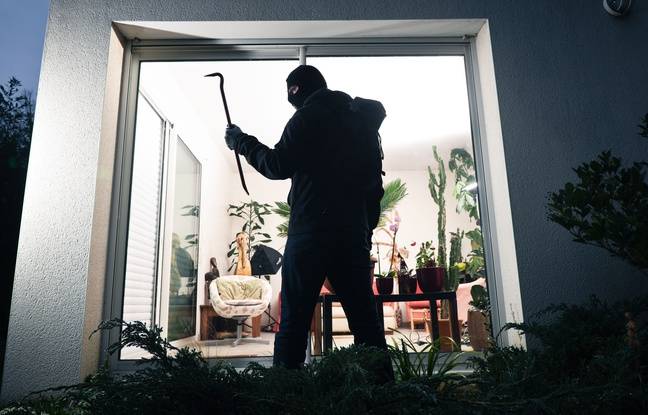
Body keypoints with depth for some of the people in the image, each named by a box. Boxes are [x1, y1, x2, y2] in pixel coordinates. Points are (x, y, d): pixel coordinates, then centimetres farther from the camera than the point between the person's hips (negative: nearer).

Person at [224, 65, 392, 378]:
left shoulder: (307, 117, 0)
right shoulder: (361, 119, 19)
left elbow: (278, 167, -8)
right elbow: (374, 180, 18)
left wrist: (243, 143, 6)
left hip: (311, 230, -6)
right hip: (355, 231, 6)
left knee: (294, 319, -1)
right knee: (365, 319, 7)